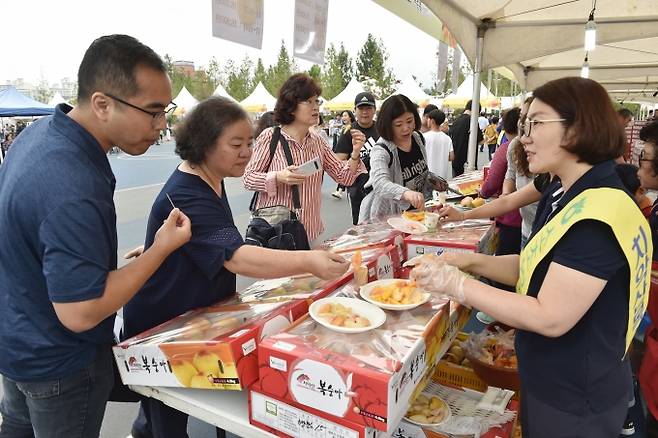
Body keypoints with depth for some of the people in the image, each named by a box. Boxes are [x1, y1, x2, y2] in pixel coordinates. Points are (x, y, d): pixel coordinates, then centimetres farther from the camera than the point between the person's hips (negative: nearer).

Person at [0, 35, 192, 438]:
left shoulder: (42, 131, -7)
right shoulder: (73, 190, -37)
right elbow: (80, 314, -32)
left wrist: (109, 260, 12)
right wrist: (162, 249, -26)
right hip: (57, 364, -8)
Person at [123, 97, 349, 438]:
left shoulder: (209, 178, -1)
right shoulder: (186, 198, -32)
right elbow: (238, 258, -45)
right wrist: (308, 261, -54)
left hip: (193, 312, 10)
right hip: (161, 326, -9)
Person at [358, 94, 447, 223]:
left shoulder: (418, 138, 0)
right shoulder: (381, 151, -23)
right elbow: (379, 183, -44)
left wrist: (433, 181, 0)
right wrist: (406, 193, -60)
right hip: (385, 216, -5)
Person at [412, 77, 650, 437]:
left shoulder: (599, 214, -28)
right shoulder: (562, 193, 1)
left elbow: (551, 318, -29)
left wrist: (456, 284, -25)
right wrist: (473, 262, -6)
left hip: (574, 400, -8)